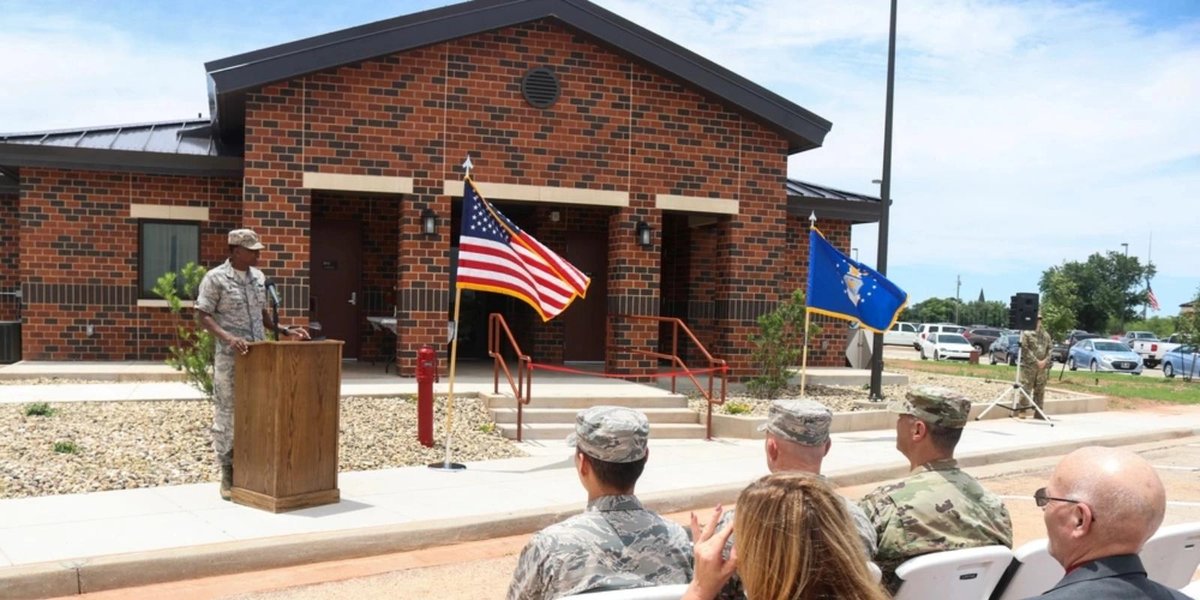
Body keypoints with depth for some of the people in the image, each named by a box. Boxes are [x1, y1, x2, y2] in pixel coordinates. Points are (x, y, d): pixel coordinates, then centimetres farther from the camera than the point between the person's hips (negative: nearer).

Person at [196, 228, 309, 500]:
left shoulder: (258, 277, 12)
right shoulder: (215, 278, -6)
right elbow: (202, 315, -9)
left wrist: (285, 331, 7)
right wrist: (227, 337, -24)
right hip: (230, 358, -6)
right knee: (227, 414, 1)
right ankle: (228, 476, 10)